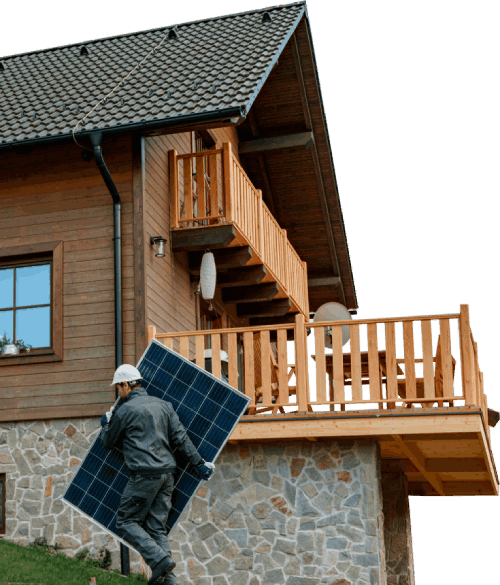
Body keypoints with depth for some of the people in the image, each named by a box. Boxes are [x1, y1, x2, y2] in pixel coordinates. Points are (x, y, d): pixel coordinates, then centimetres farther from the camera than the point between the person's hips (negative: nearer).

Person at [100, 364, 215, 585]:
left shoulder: (125, 410, -4)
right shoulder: (163, 405, 13)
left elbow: (108, 442, 10)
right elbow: (181, 437, 9)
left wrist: (105, 424, 30)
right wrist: (199, 463, 14)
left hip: (144, 475, -7)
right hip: (167, 473, 7)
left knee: (126, 521, 5)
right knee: (157, 527, 10)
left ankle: (160, 560, -10)